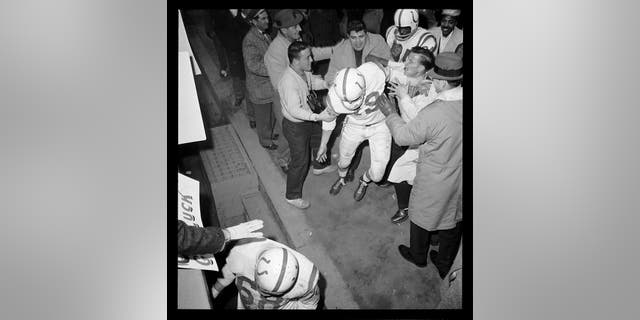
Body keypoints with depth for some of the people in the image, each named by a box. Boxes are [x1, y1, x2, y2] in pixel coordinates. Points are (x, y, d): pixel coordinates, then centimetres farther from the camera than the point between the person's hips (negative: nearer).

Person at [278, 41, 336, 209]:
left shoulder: (304, 71, -8)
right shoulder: (288, 82, -35)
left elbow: (314, 81, 13)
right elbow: (295, 110, -37)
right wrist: (318, 117, -41)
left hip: (309, 119, 9)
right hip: (295, 126, -9)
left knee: (320, 139, 31)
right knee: (300, 161, 3)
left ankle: (320, 166, 62)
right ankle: (292, 196, 23)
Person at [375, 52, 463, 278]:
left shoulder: (432, 114, -34)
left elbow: (403, 136, -19)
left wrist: (390, 114, -3)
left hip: (435, 184, -5)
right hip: (459, 179, 6)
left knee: (422, 217, 22)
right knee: (453, 220, 24)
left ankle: (417, 256, 48)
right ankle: (445, 264, 45)